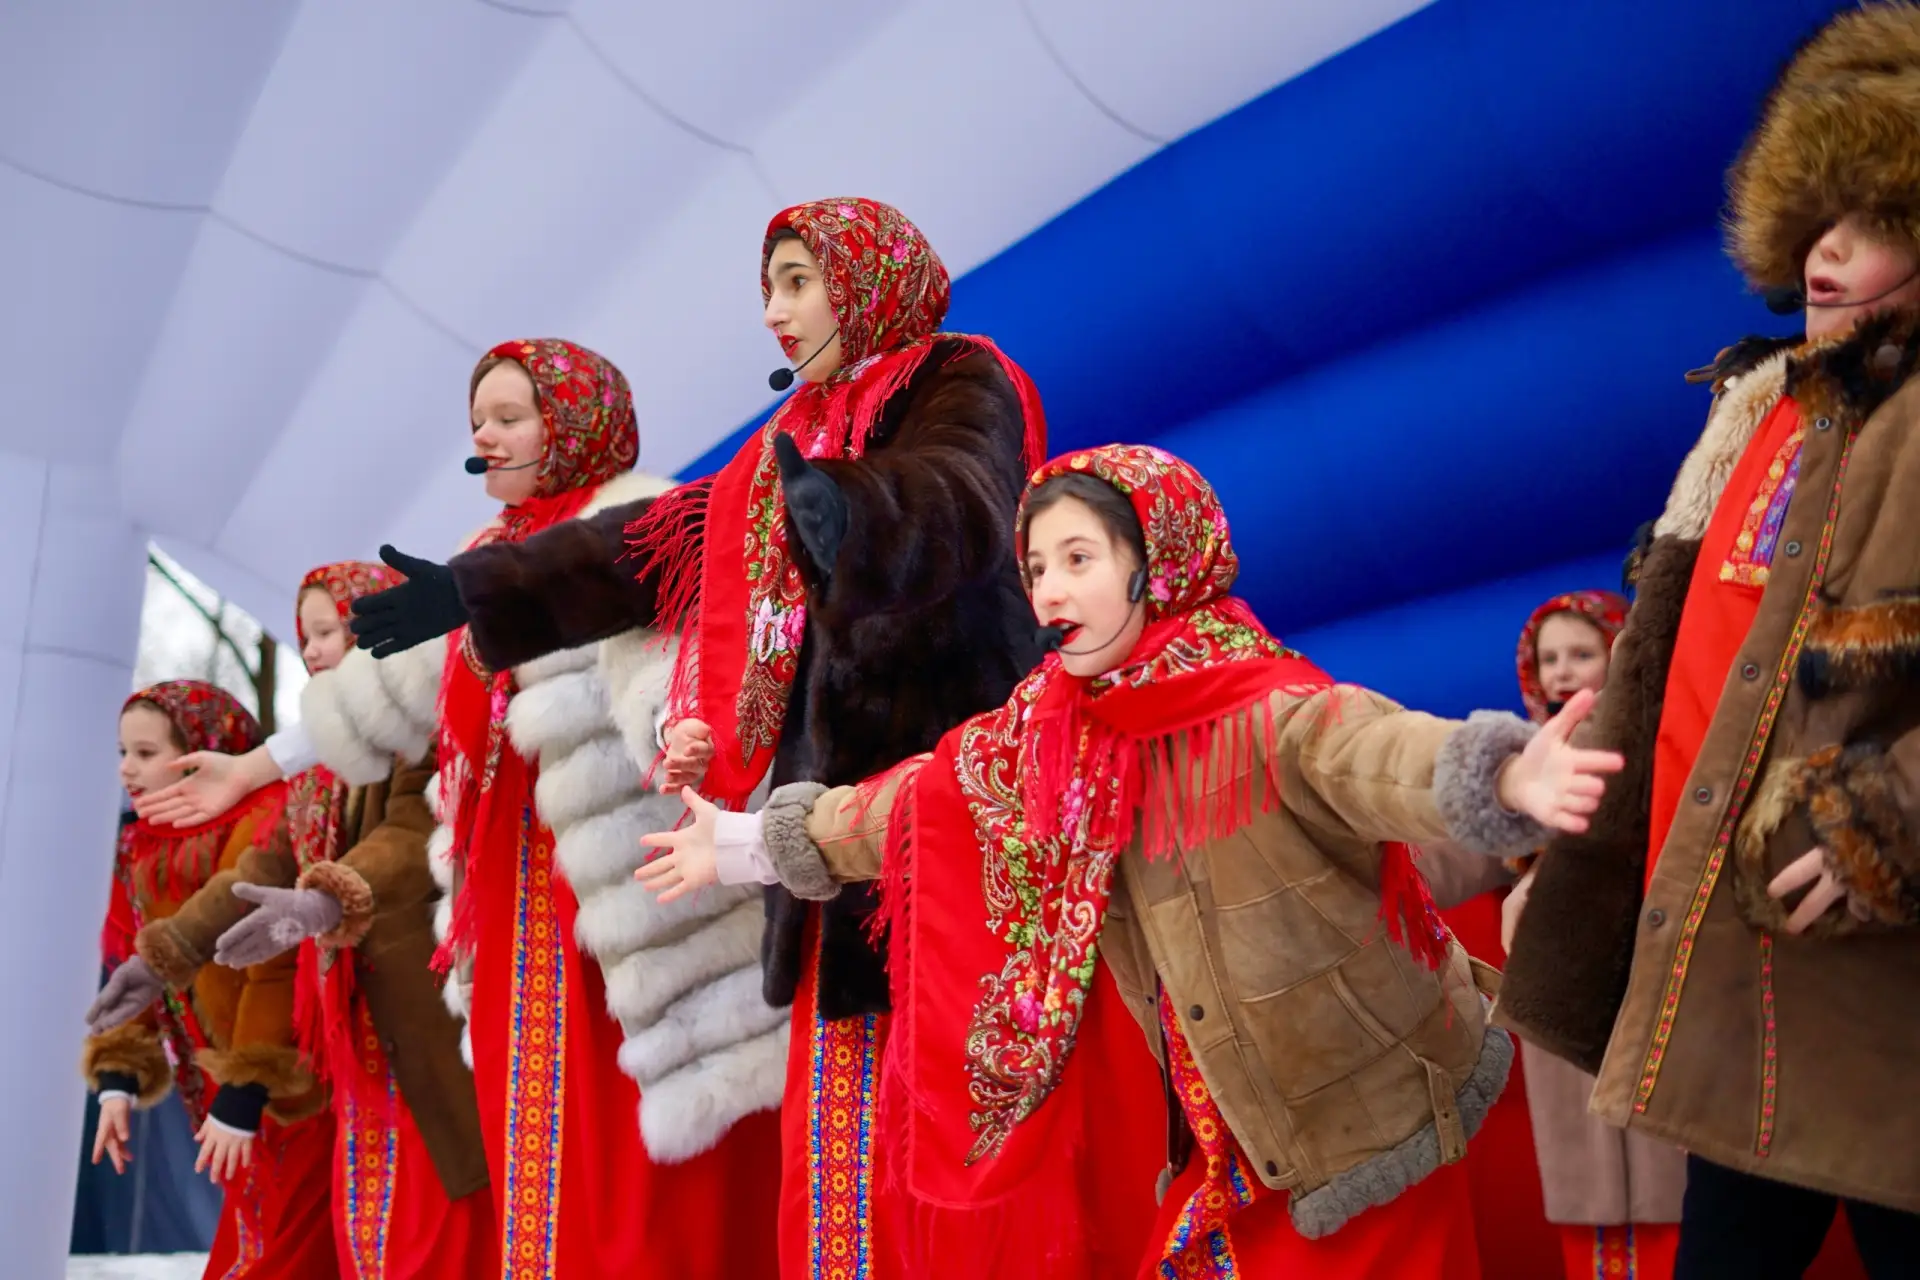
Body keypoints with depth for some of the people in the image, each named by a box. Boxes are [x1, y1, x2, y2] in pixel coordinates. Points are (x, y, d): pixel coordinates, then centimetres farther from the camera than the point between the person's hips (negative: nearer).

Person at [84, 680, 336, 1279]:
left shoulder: (259, 831, -17)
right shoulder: (144, 850, 8)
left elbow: (276, 975, -20)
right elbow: (135, 974, 12)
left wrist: (241, 1100, -20)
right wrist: (118, 1081, 2)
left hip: (291, 1099, -7)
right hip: (224, 1094, 8)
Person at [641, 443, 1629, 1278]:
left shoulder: (1268, 716, -23)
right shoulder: (1037, 734, -3)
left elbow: (1378, 752, -41)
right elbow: (923, 799, 8)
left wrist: (1510, 777, -63)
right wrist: (747, 843, 15)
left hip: (1370, 1118, -5)